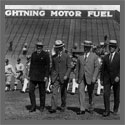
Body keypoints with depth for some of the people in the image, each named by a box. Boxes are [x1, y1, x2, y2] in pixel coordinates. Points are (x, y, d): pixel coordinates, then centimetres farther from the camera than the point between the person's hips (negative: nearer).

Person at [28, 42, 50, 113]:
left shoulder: (46, 55, -6)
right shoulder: (33, 54, 8)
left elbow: (47, 66, -8)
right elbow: (31, 65, 12)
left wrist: (46, 76, -14)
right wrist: (30, 75, 9)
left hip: (42, 76, -4)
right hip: (33, 76, 4)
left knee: (42, 92, 5)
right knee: (31, 90, -5)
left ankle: (42, 107, 19)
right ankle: (33, 107, 4)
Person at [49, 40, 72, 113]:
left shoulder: (66, 56, -1)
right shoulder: (54, 57, 12)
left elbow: (69, 67, -5)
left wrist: (66, 75, -18)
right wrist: (52, 78, 13)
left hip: (64, 78, -3)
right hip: (55, 77, 3)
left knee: (63, 93, 6)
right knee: (54, 92, -9)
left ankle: (63, 107, 22)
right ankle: (53, 108, -11)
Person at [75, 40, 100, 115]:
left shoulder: (94, 56, 1)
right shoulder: (80, 56, 9)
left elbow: (97, 67, -3)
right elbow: (78, 67, 14)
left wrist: (94, 77, -13)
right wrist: (77, 77, 11)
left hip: (90, 78, -2)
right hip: (82, 78, 2)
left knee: (90, 93, 8)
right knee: (81, 91, -11)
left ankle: (91, 108, 27)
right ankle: (82, 109, -9)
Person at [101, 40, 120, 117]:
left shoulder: (119, 56, -4)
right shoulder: (106, 57, 7)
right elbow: (103, 69, 10)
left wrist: (118, 76, -21)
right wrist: (102, 79, 8)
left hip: (116, 79, -2)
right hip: (107, 79, 2)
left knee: (116, 96, 10)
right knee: (106, 94, -12)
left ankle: (115, 109, 29)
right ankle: (107, 111, -7)